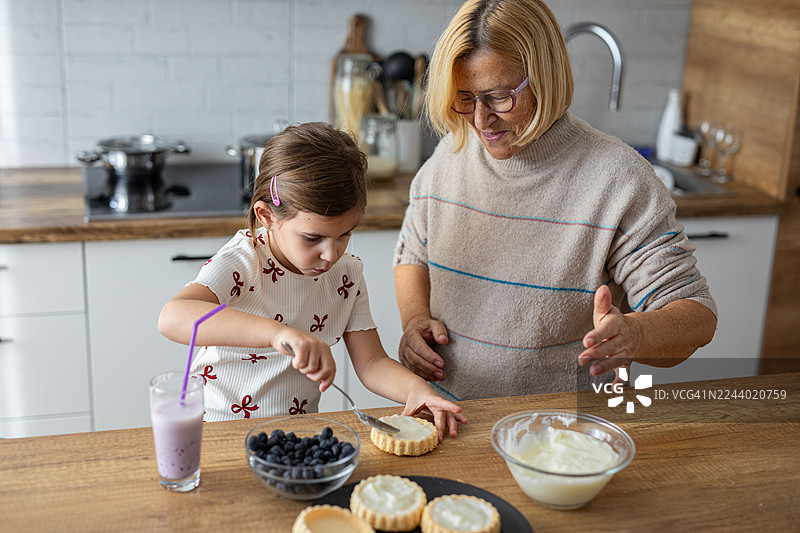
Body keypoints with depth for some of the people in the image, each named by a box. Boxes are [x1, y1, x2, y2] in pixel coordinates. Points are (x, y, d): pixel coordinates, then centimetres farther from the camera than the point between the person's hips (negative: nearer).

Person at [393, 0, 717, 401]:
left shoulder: (617, 179, -12)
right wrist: (415, 319, -1)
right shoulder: (449, 155, 4)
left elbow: (696, 316, -11)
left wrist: (634, 335, -33)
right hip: (445, 413, 2)